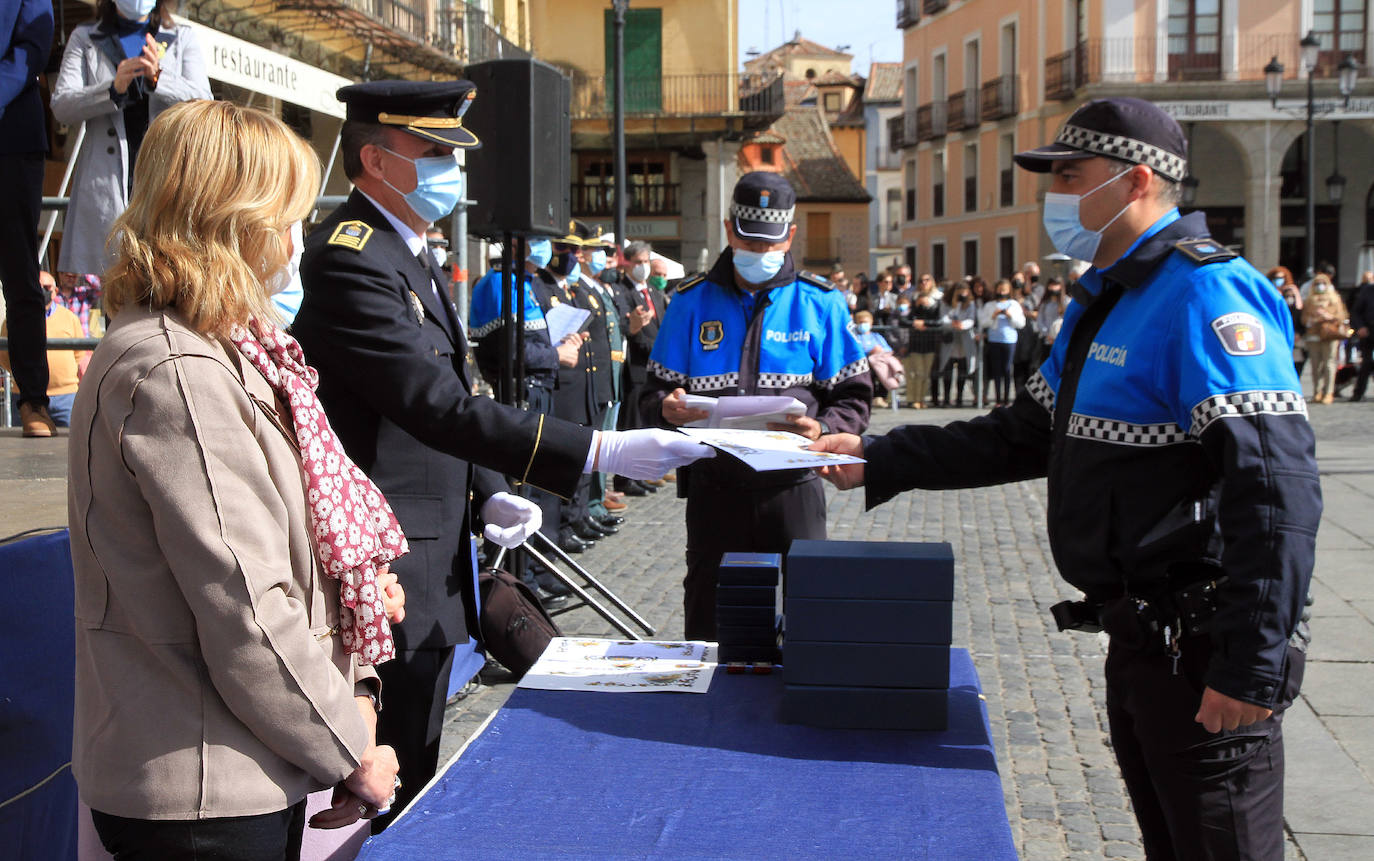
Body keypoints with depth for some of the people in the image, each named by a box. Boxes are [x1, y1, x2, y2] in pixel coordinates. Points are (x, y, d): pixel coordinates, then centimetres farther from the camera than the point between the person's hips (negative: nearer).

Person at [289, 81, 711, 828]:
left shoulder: (405, 254, 15)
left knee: (411, 787, 17)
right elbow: (438, 406, -27)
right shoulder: (349, 259, -18)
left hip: (432, 570, 10)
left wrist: (488, 495, 5)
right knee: (390, 801, -3)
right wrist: (602, 452, -29)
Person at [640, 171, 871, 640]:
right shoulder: (692, 302, 7)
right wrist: (668, 408, -15)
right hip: (714, 487, 1)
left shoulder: (818, 303, 4)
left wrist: (822, 430, -18)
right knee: (706, 621, 9)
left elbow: (853, 398, 3)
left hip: (791, 484, -1)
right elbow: (656, 392, 8)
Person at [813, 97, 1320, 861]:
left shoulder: (1208, 294, -18)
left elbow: (1276, 487, -25)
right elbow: (1025, 436, 20)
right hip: (1142, 638, 10)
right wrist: (879, 460, 14)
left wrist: (1254, 663, -27)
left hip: (1204, 654, -10)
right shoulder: (1105, 301, 15)